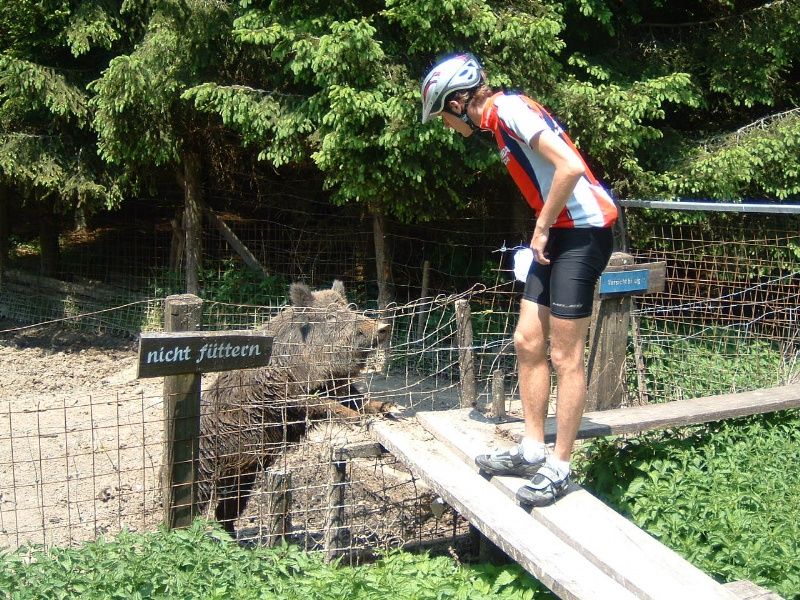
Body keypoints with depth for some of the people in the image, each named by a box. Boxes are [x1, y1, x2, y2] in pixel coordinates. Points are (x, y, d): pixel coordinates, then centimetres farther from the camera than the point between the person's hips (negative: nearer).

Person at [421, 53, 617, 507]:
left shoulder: (510, 108, -15)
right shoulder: (500, 118, 14)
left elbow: (571, 166, -26)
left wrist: (542, 228, -16)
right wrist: (543, 232, 12)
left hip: (583, 233, -10)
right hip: (558, 235, 10)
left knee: (565, 355, -3)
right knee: (528, 342, 11)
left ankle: (559, 468, 8)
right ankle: (532, 451, 22)